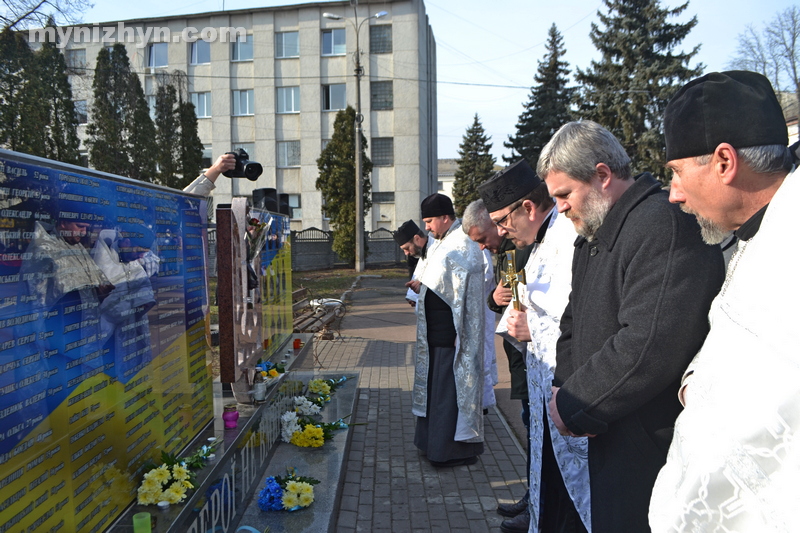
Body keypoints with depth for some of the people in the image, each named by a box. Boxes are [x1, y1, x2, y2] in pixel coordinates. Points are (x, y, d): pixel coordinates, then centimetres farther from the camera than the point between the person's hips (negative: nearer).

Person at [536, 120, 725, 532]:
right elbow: (574, 325, 18)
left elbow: (652, 345, -28)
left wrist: (574, 403, -17)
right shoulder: (594, 234, 14)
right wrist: (564, 388, 0)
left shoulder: (664, 223, -20)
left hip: (650, 441, -9)